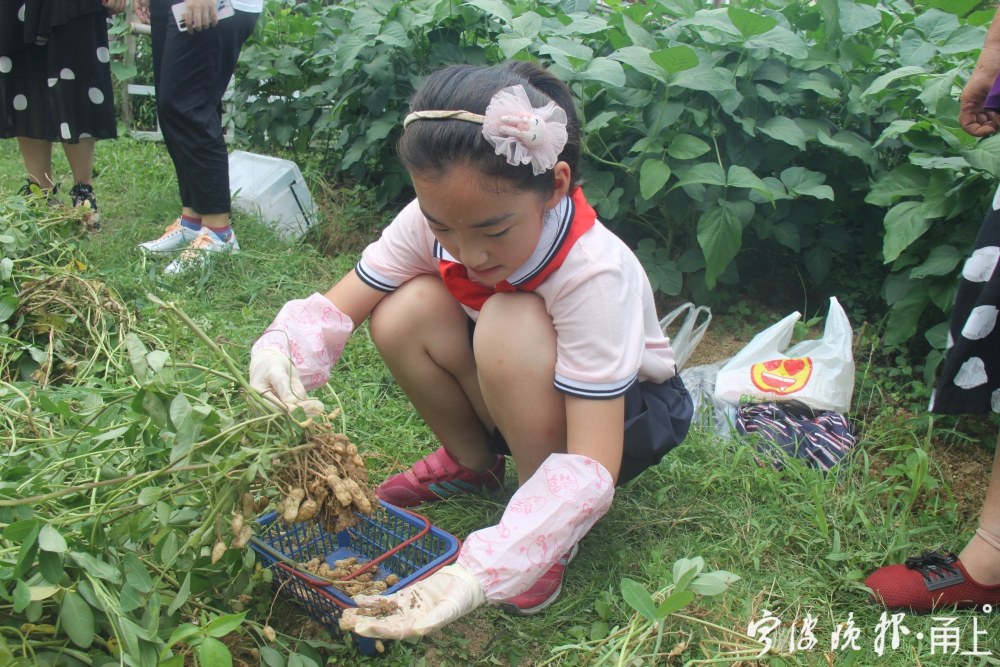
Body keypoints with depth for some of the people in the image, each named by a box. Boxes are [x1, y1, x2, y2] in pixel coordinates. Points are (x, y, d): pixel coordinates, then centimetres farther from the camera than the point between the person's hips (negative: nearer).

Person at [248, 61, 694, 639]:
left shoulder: (596, 274, -36)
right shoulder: (435, 221, -23)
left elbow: (591, 468, -39)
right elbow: (335, 308, -16)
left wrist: (480, 571, -50)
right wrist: (281, 354, -39)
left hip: (629, 407, -4)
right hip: (512, 402, 5)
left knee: (512, 327, -36)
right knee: (404, 313, -23)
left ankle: (551, 535, -13)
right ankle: (472, 461, 6)